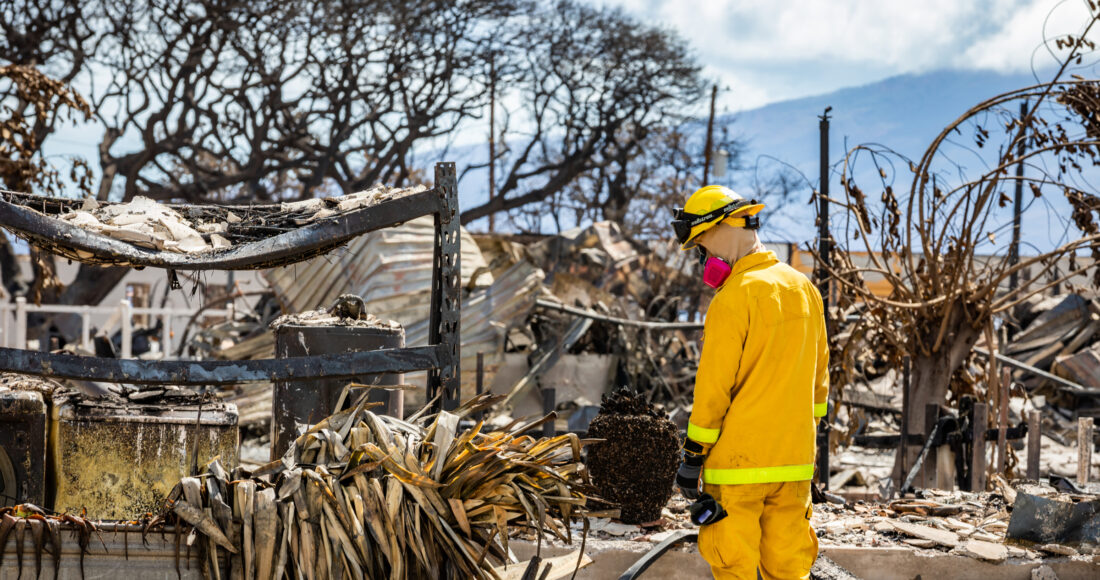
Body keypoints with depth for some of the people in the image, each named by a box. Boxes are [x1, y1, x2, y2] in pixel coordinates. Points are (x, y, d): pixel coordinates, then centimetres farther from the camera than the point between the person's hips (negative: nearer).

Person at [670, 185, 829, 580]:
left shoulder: (734, 298, -13)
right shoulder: (805, 290, 10)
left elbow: (714, 387, -14)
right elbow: (818, 380, 16)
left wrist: (692, 458, -7)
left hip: (739, 461, -7)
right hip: (795, 460, 7)